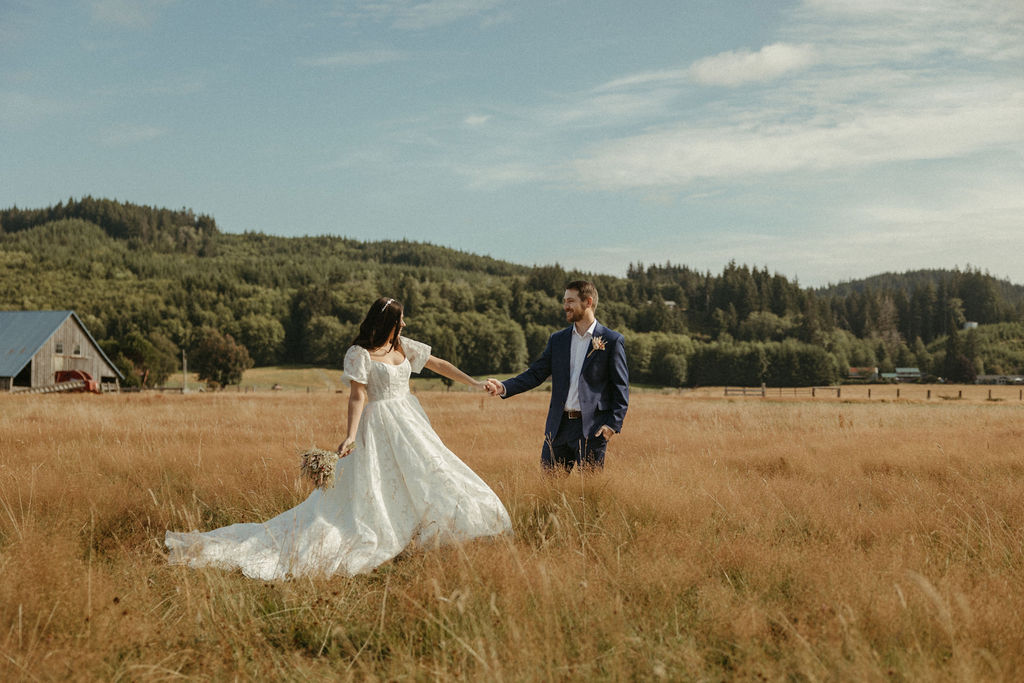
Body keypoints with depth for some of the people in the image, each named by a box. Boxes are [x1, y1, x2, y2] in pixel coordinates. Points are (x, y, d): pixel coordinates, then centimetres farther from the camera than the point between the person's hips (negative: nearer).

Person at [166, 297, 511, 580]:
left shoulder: (402, 346, 10)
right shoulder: (359, 354, -11)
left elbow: (438, 364, 16)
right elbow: (358, 395, -17)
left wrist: (474, 382, 15)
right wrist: (351, 436, -28)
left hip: (409, 424, 8)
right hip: (378, 428, -8)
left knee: (429, 478, 7)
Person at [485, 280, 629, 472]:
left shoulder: (612, 341, 0)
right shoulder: (557, 340, 13)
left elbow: (621, 386, -1)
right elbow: (536, 373, 8)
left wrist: (613, 423, -12)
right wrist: (503, 387, -8)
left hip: (591, 429, -4)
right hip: (558, 427, 5)